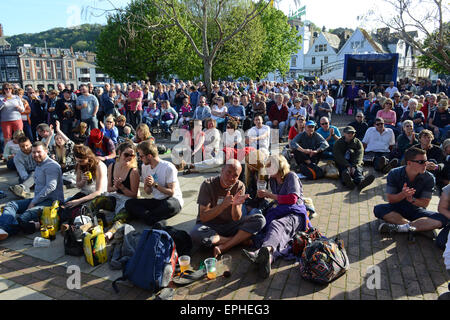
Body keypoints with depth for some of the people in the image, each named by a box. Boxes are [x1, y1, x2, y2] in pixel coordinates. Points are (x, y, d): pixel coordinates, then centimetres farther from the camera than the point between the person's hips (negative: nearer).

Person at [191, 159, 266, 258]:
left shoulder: (240, 186, -6)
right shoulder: (208, 185, -15)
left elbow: (236, 219, -8)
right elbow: (203, 217, -20)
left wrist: (235, 205, -30)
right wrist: (223, 205, -33)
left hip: (230, 225, 3)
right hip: (209, 226, -3)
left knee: (260, 219, -17)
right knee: (195, 235, -37)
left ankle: (223, 247, -25)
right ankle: (240, 239, -16)